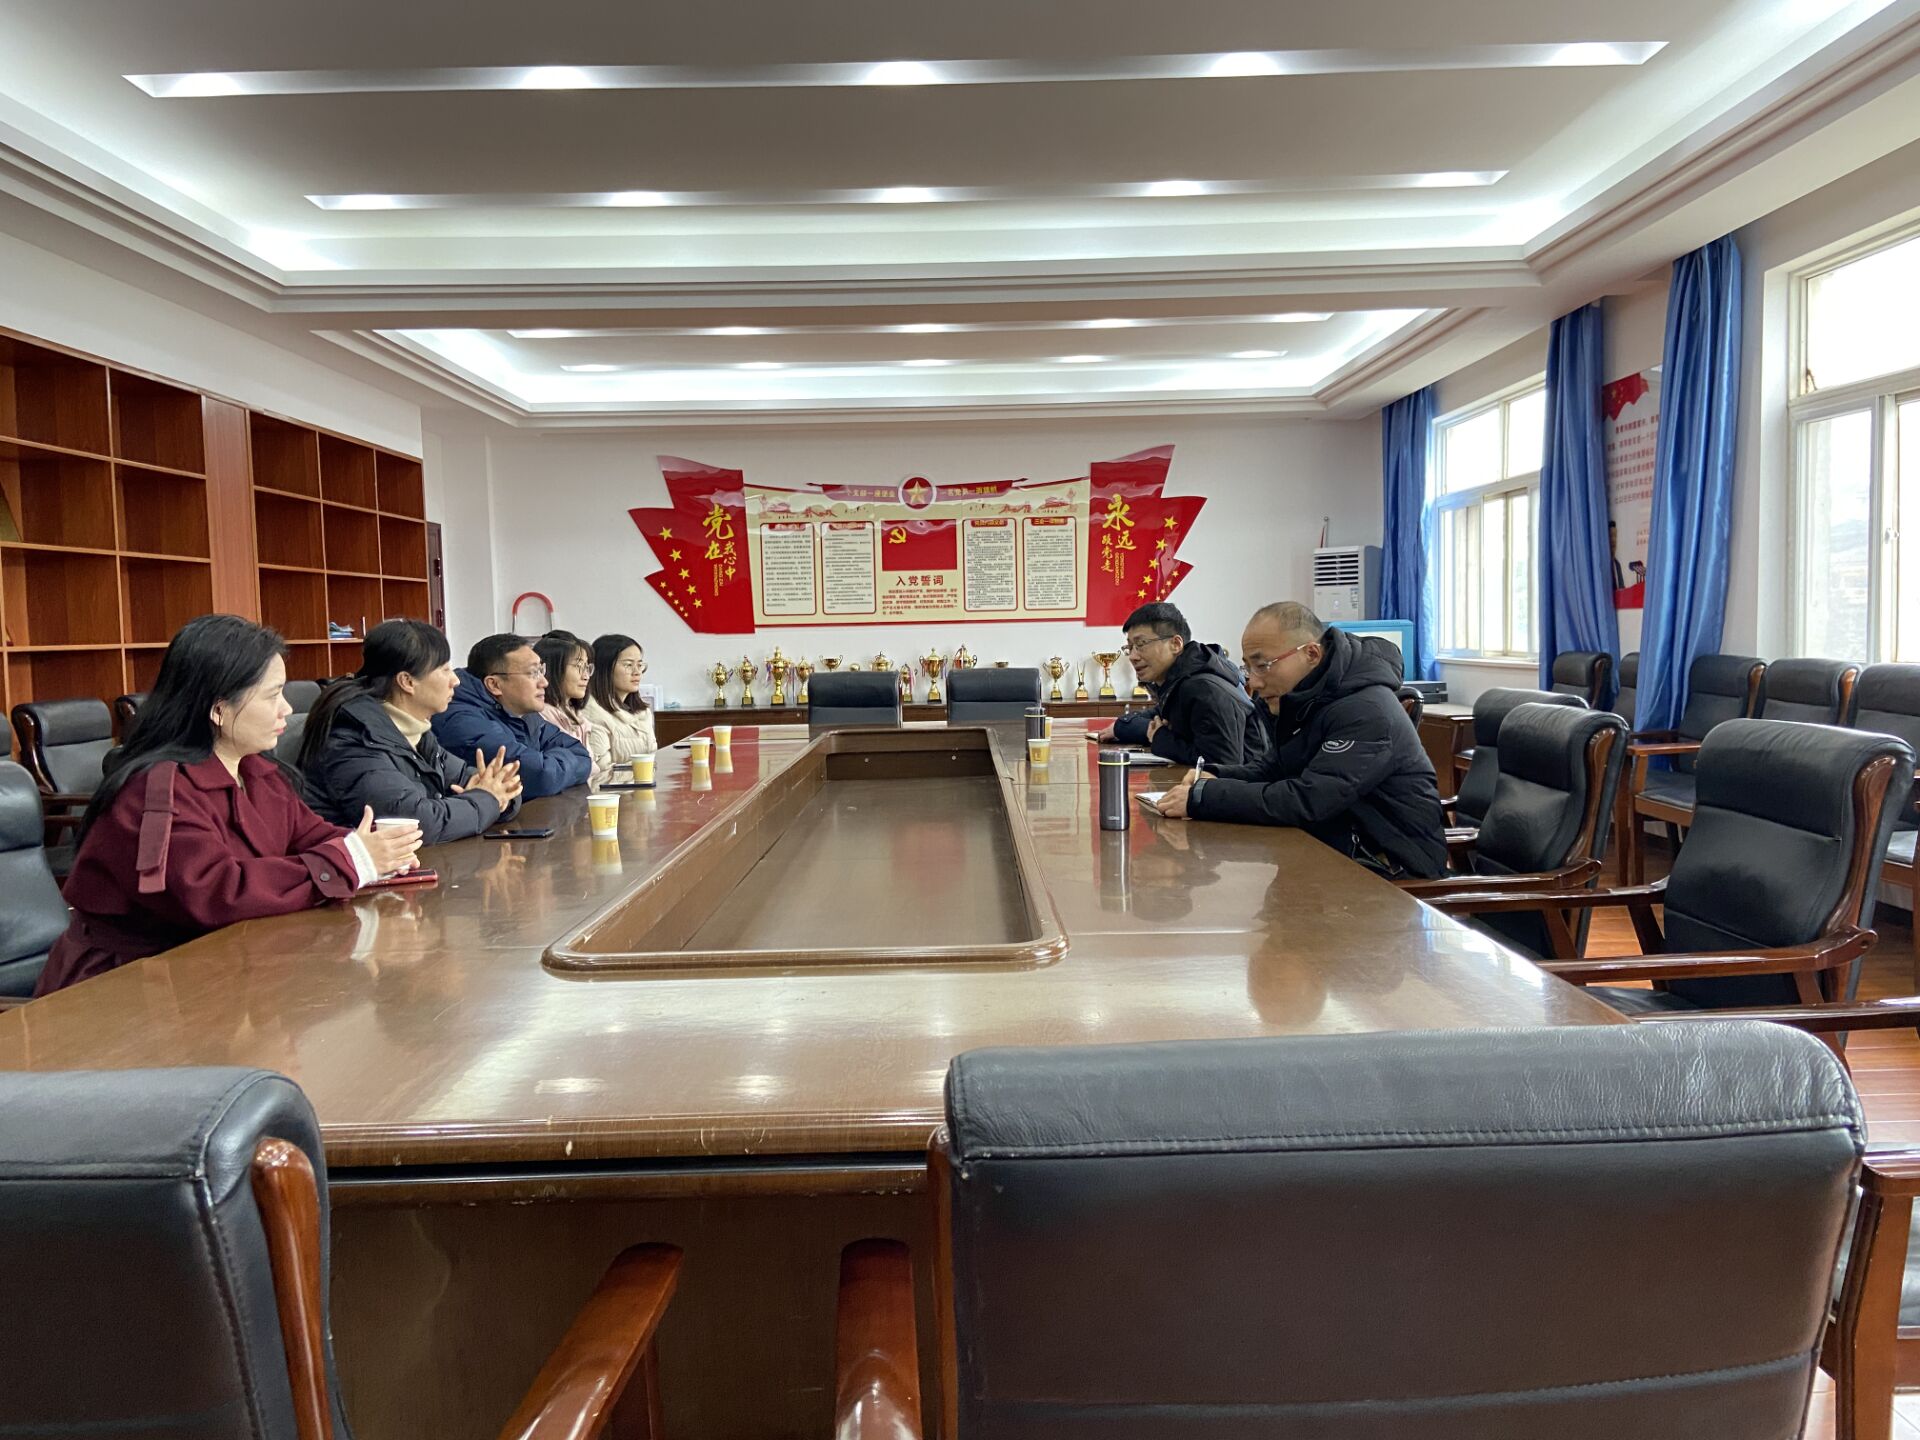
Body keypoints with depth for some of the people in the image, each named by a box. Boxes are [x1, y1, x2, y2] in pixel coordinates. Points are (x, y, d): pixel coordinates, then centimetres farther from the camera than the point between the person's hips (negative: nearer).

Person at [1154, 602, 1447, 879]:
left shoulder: (1366, 711, -24)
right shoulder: (1302, 699, 6)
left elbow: (1307, 800, -31)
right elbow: (1273, 768, 18)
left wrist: (1202, 797, -27)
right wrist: (1215, 779, -4)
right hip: (1335, 850, 8)